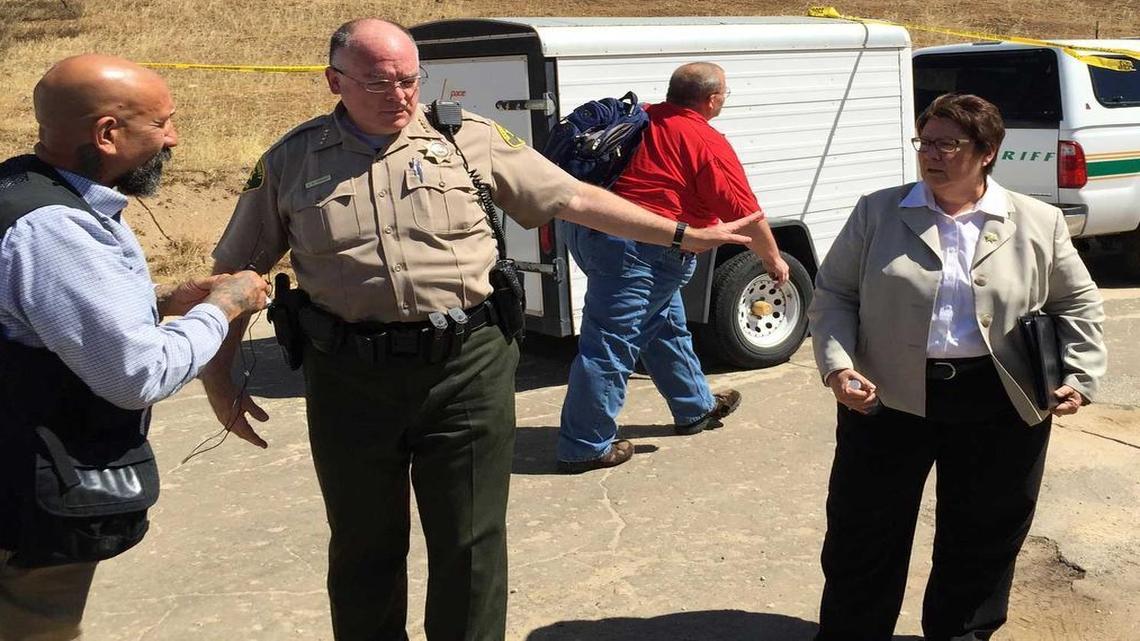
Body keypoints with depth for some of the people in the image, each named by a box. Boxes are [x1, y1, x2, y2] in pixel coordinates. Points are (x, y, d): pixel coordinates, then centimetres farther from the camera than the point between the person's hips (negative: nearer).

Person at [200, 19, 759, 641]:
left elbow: (576, 199, 4)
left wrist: (682, 235, 1)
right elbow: (235, 270, 12)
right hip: (349, 378, 1)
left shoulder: (471, 139, 2)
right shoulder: (291, 161, 5)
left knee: (471, 544, 8)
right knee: (363, 547, 15)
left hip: (467, 366, -1)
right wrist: (219, 373, 8)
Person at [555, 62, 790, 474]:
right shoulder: (707, 143, -7)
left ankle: (696, 407, 39)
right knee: (610, 345, -4)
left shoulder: (642, 120, 14)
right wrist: (773, 259, 9)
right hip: (636, 247, -9)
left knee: (665, 323, 23)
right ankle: (585, 448, 2)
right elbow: (746, 214, -4)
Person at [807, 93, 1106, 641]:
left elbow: (1078, 303, 11)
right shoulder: (877, 213, 1)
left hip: (997, 408, 1)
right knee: (864, 535, 8)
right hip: (888, 397, 0)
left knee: (981, 540, 14)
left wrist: (1078, 377, -3)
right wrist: (837, 366, -12)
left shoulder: (1039, 224, 3)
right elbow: (833, 294, 2)